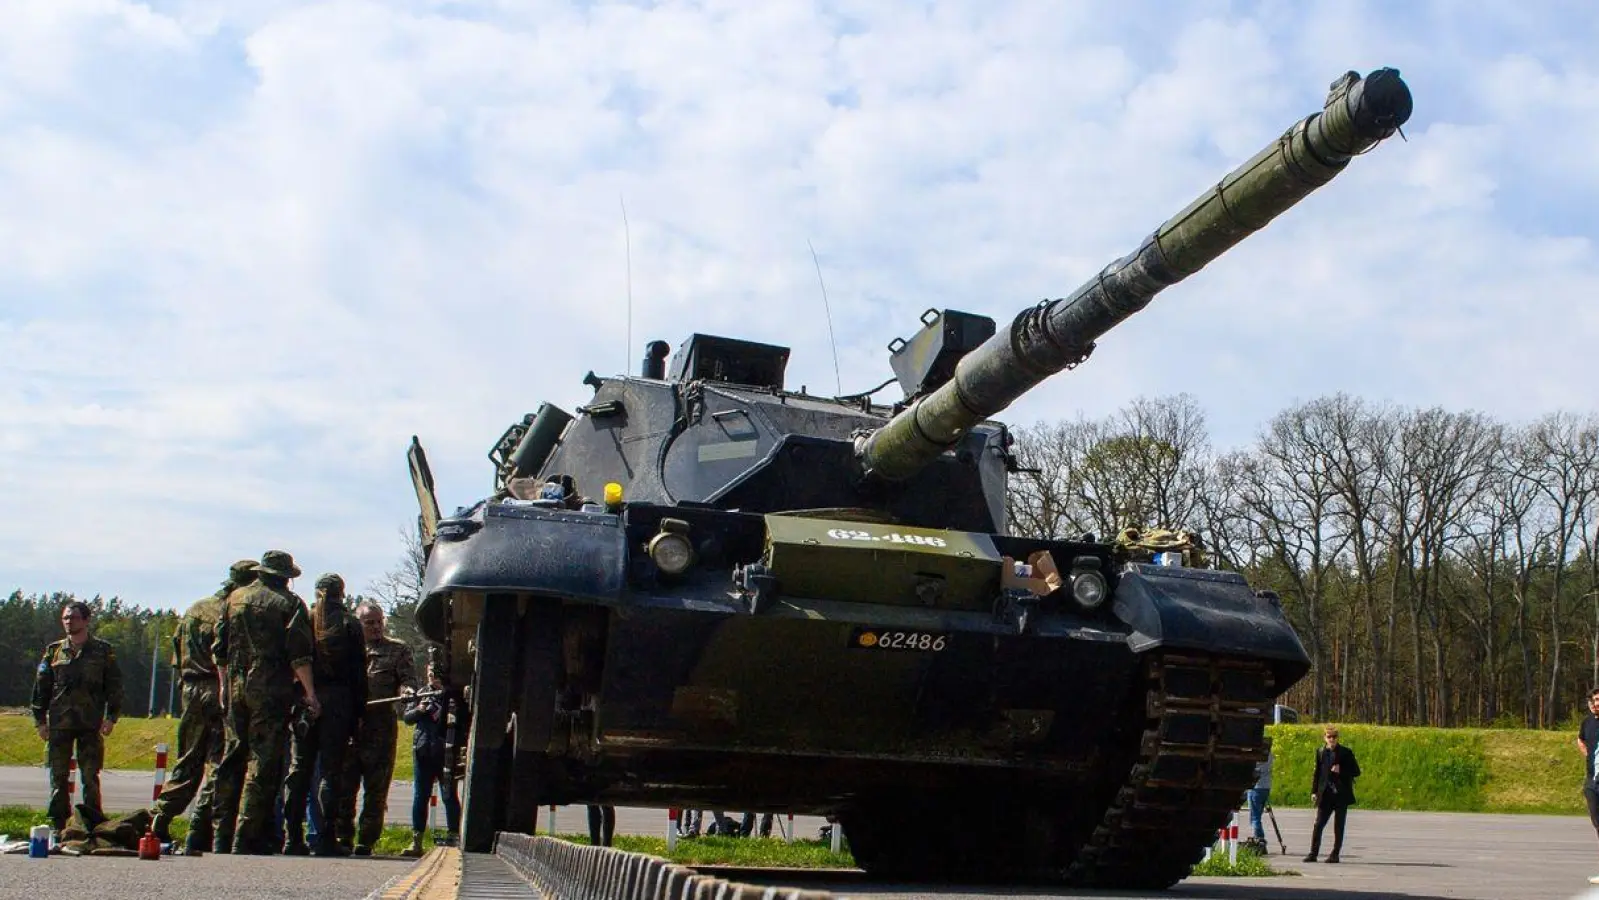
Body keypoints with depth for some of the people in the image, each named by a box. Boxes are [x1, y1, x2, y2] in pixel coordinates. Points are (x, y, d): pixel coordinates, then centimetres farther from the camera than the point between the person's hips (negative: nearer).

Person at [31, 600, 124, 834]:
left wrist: (111, 717, -4)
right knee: (58, 778, 5)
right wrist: (40, 720, 6)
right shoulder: (54, 651, 10)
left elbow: (115, 686, 4)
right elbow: (41, 687, 12)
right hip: (59, 724, 2)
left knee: (90, 777, 0)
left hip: (91, 726, -2)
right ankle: (57, 826, 12)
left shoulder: (103, 651, 5)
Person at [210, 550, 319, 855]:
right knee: (264, 761, -3)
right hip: (272, 690, -5)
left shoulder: (235, 598, 13)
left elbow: (219, 649, 14)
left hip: (236, 688, 5)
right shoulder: (289, 603, -2)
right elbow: (299, 653, -9)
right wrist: (310, 693, -6)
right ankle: (247, 838, -6)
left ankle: (223, 834, 15)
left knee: (234, 756, 13)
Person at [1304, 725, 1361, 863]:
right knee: (1318, 824, -2)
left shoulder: (1346, 753, -1)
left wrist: (1341, 771, -16)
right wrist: (1314, 792, 6)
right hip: (1325, 794, 2)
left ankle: (1335, 855, 9)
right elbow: (1317, 773, 13)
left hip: (1341, 794, -2)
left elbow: (1356, 772, 1)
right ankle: (1313, 853, 0)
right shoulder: (1320, 752, 8)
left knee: (1338, 827, 3)